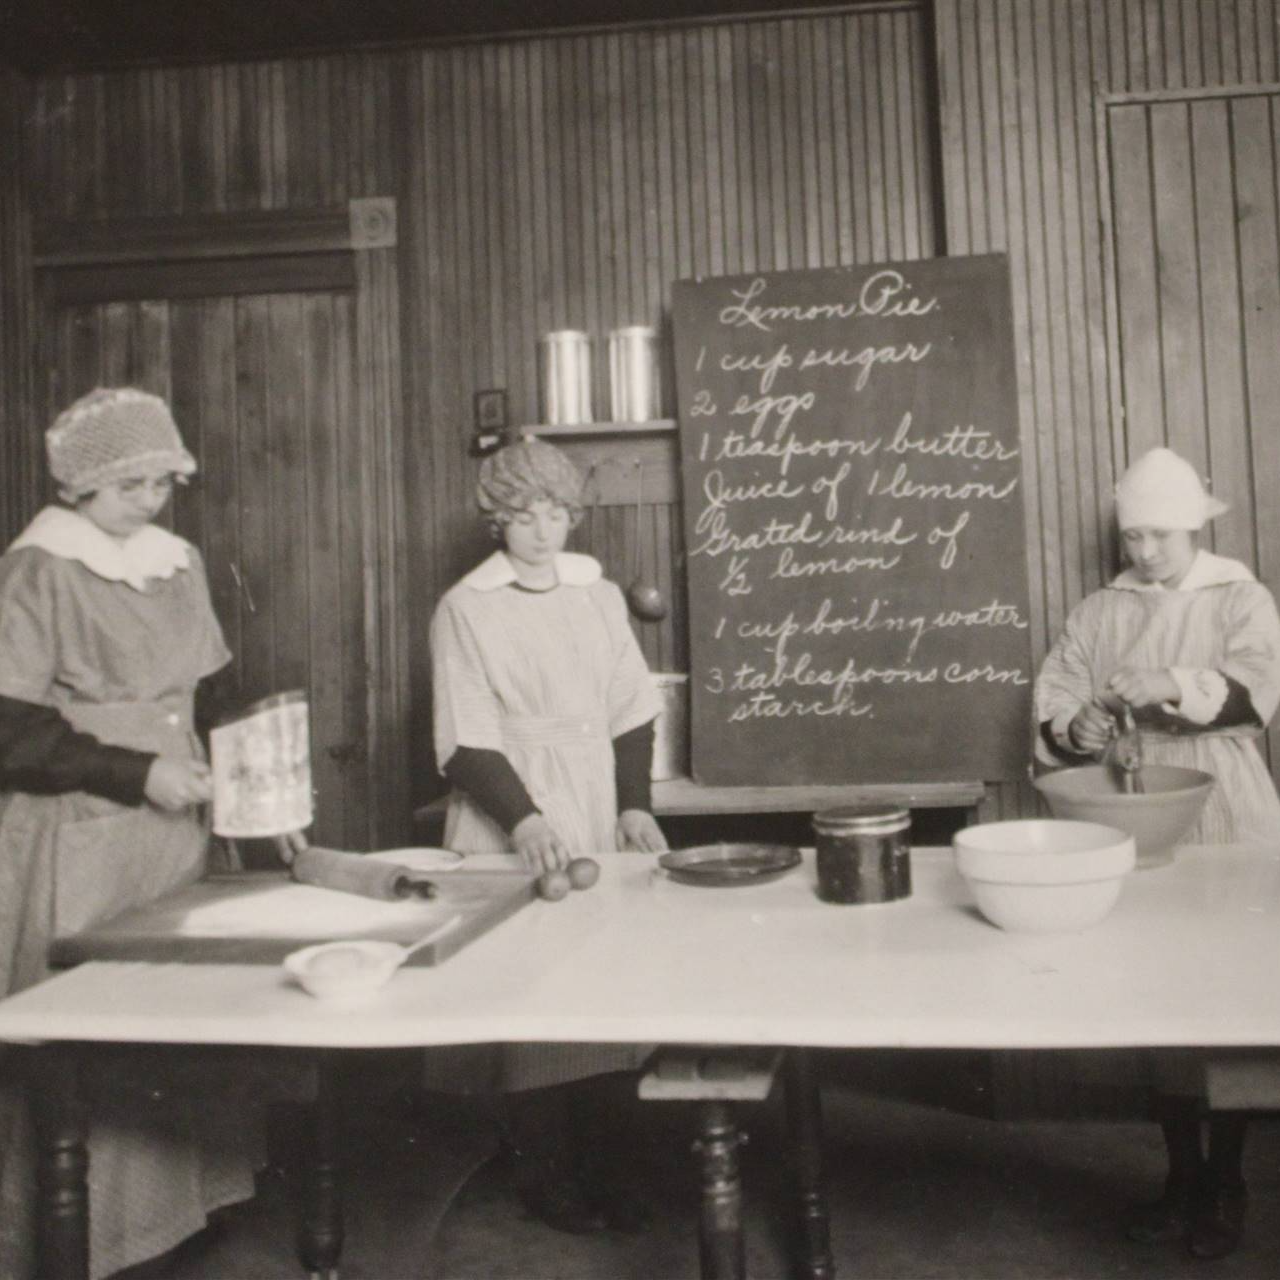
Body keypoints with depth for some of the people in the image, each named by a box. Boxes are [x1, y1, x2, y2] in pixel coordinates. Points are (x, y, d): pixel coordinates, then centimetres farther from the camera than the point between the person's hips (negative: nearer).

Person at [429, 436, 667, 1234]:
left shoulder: (598, 595, 10)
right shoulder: (467, 609, -3)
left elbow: (633, 712, 11)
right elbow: (467, 742, -8)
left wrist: (635, 806, 0)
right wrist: (525, 819, -20)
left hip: (596, 822, 4)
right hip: (513, 832, -4)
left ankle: (582, 1160, 21)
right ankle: (543, 1175, 17)